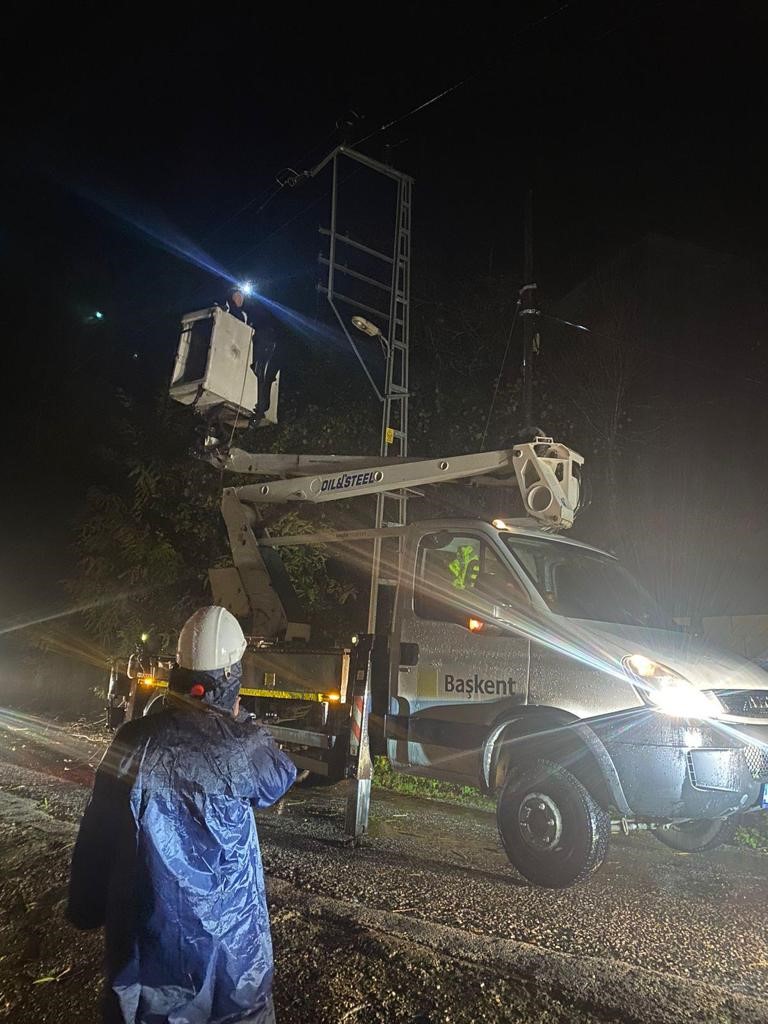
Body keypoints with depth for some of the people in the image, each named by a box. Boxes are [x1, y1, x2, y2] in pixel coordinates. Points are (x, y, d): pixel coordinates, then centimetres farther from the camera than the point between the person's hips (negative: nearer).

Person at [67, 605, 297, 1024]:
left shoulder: (134, 740, -12)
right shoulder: (242, 746, -20)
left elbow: (97, 833, -4)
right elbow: (282, 777, 2)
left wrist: (86, 909, 10)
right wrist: (240, 722, 8)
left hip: (145, 919, 3)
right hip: (225, 924, -2)